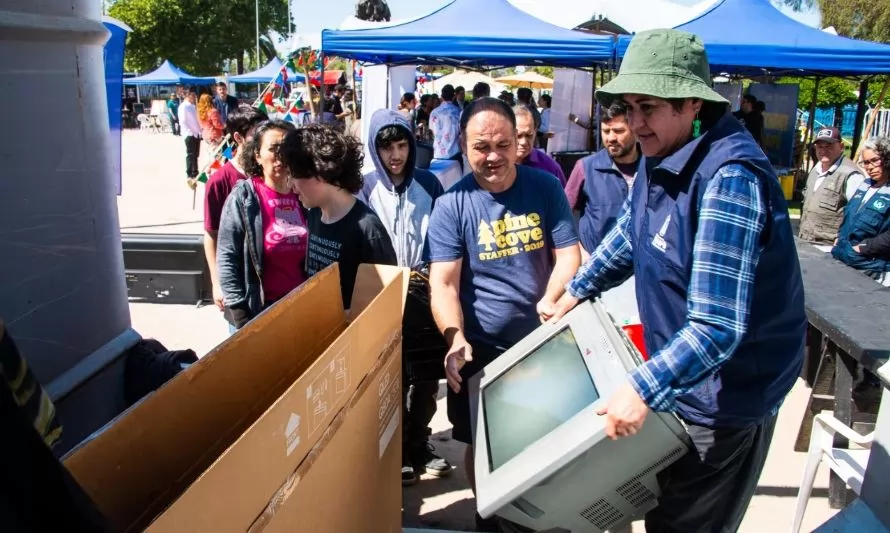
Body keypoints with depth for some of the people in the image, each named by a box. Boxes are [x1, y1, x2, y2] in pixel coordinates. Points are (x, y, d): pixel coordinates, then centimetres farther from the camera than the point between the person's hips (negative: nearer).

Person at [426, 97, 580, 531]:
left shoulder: (546, 188, -4)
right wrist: (455, 337, -32)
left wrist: (550, 300, -25)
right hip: (480, 347, -1)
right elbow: (443, 283, -16)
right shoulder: (452, 204, -11)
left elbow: (568, 253, -5)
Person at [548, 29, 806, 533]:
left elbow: (717, 325, -34)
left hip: (729, 392, -8)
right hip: (683, 372, 8)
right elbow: (629, 234, 17)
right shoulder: (661, 155, -1)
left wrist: (645, 387, -37)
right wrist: (577, 290, 19)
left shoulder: (731, 178, -30)